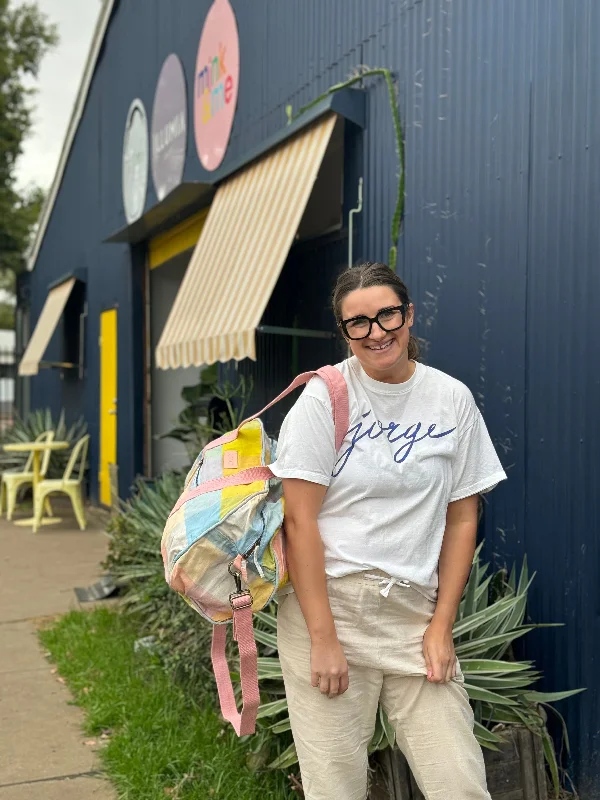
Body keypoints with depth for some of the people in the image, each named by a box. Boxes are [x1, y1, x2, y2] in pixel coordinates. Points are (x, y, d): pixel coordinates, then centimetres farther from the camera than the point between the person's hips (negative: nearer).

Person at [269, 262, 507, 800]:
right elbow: (300, 519, -8)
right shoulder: (324, 397, -4)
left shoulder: (453, 400, 5)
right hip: (327, 600, -2)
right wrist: (323, 637, -13)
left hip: (414, 609, 3)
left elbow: (462, 519, 7)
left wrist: (442, 624, 0)